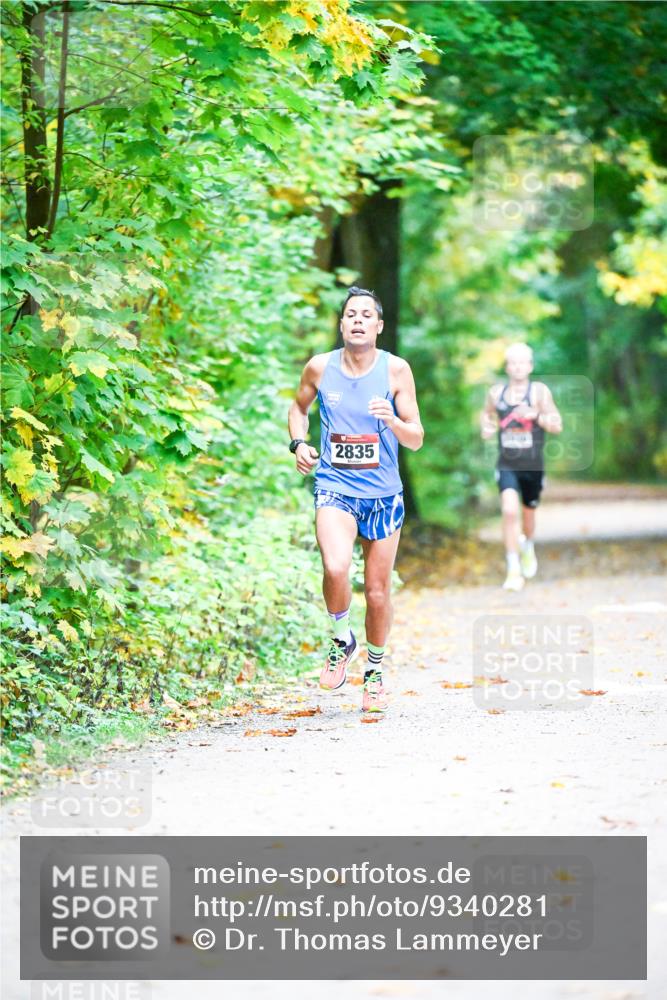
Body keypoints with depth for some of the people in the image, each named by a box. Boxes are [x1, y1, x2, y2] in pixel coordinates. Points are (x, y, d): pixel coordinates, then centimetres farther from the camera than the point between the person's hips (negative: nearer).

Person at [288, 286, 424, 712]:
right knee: (336, 568, -27)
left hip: (383, 493, 1)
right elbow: (299, 406, 19)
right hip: (335, 488, -1)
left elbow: (416, 439, -4)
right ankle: (342, 639, 1)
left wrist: (392, 421, -25)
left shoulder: (396, 370, -6)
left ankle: (375, 669, 31)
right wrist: (299, 442, 0)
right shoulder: (320, 367, -2)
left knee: (378, 592, 8)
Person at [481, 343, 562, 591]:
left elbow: (557, 426, -11)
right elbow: (487, 412, 22)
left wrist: (536, 415, -28)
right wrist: (486, 428, 1)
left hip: (533, 467, 0)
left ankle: (528, 547, 52)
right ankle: (514, 570, -16)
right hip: (506, 466, 0)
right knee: (509, 511, -20)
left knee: (528, 513, 18)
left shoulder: (539, 391, -8)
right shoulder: (496, 392, 1)